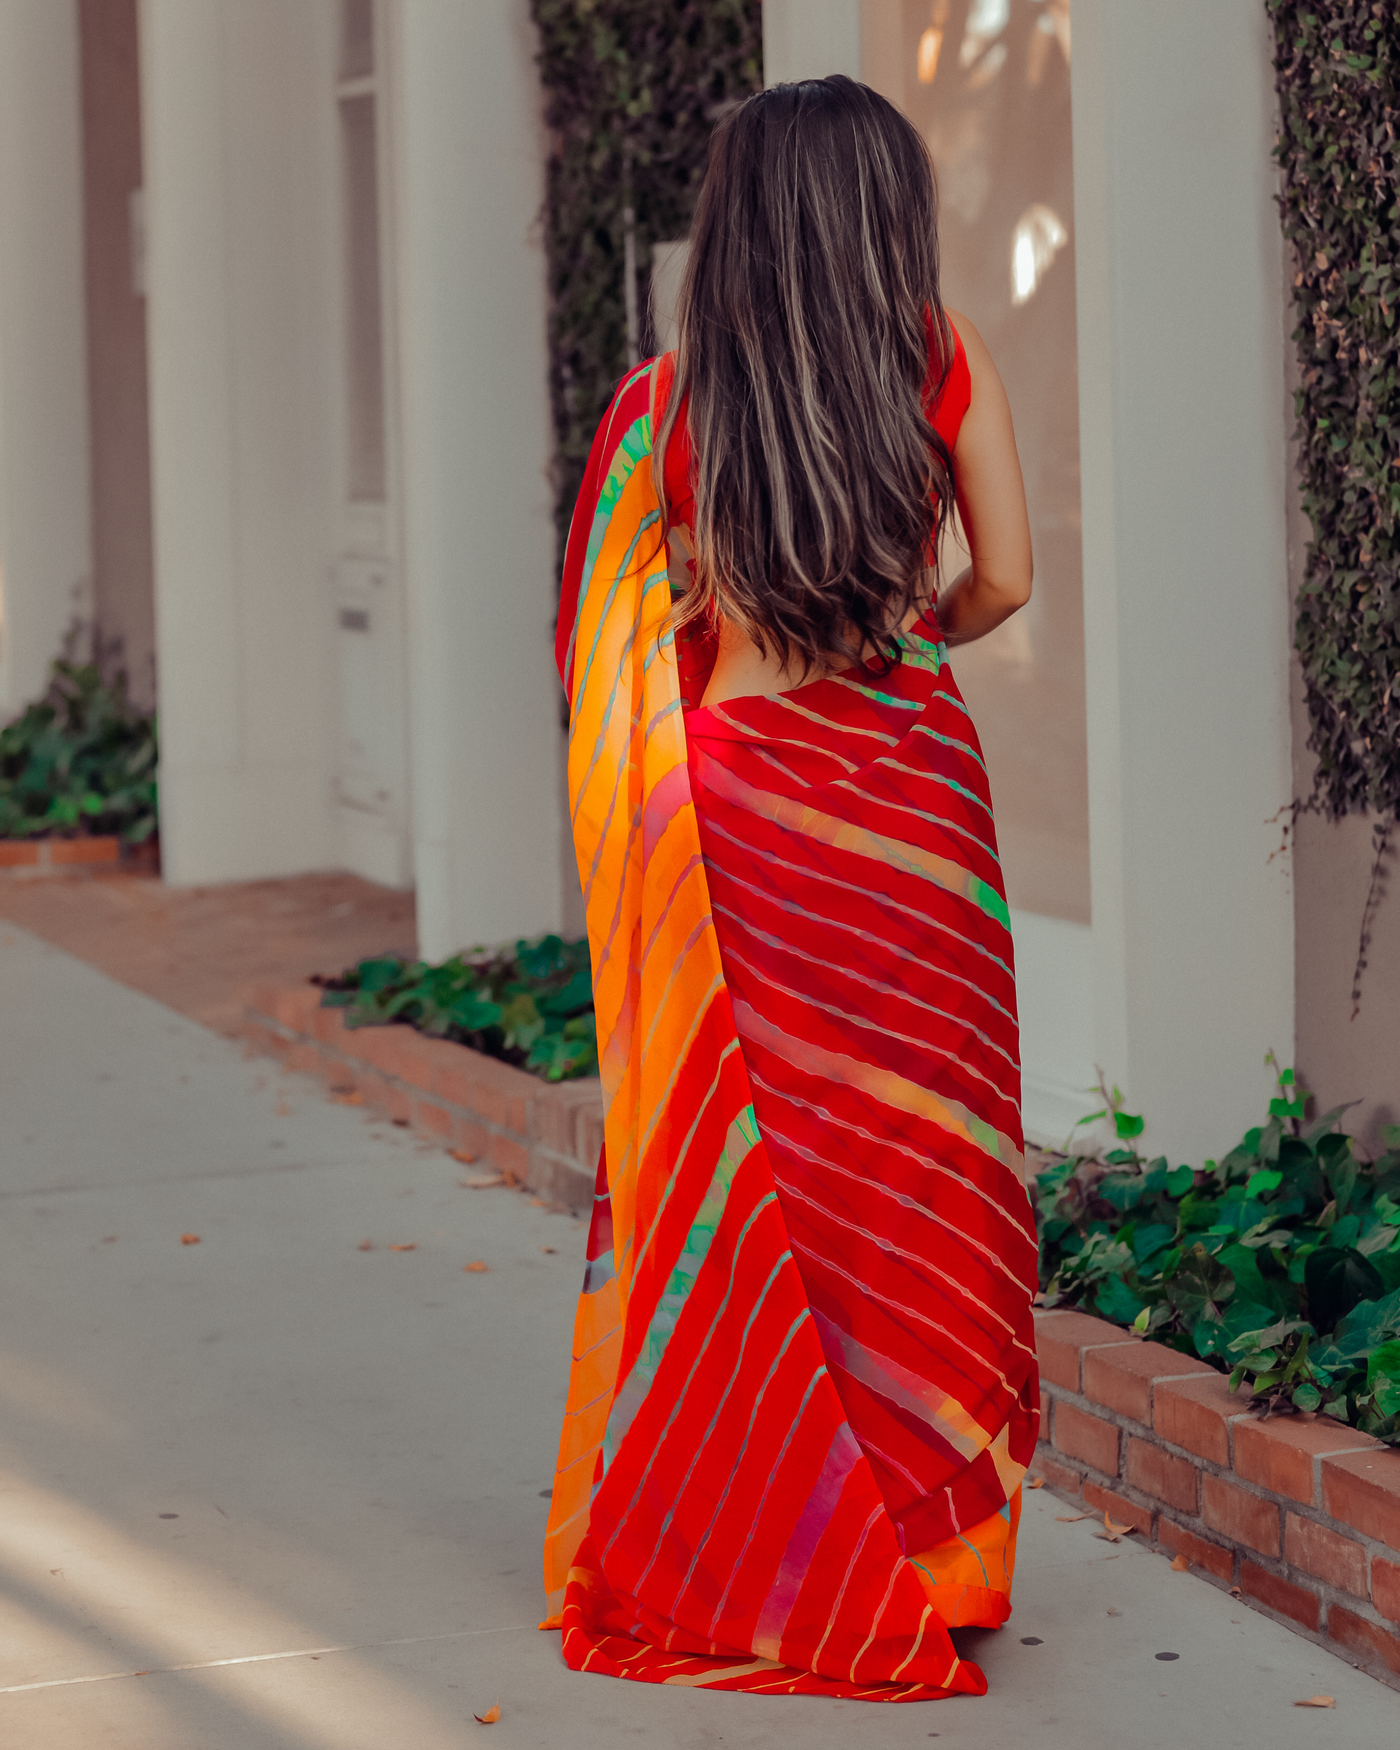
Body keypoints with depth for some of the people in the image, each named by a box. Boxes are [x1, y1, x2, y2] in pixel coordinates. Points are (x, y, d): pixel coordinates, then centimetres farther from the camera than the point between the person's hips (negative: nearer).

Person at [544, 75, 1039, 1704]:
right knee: (921, 1152, 8)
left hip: (741, 792, 0)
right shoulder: (947, 360, -2)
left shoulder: (668, 400, -3)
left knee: (739, 1153, 9)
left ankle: (742, 1544, 16)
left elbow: (619, 644, -3)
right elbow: (1002, 579, -1)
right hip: (910, 780, 0)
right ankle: (927, 1537, 14)